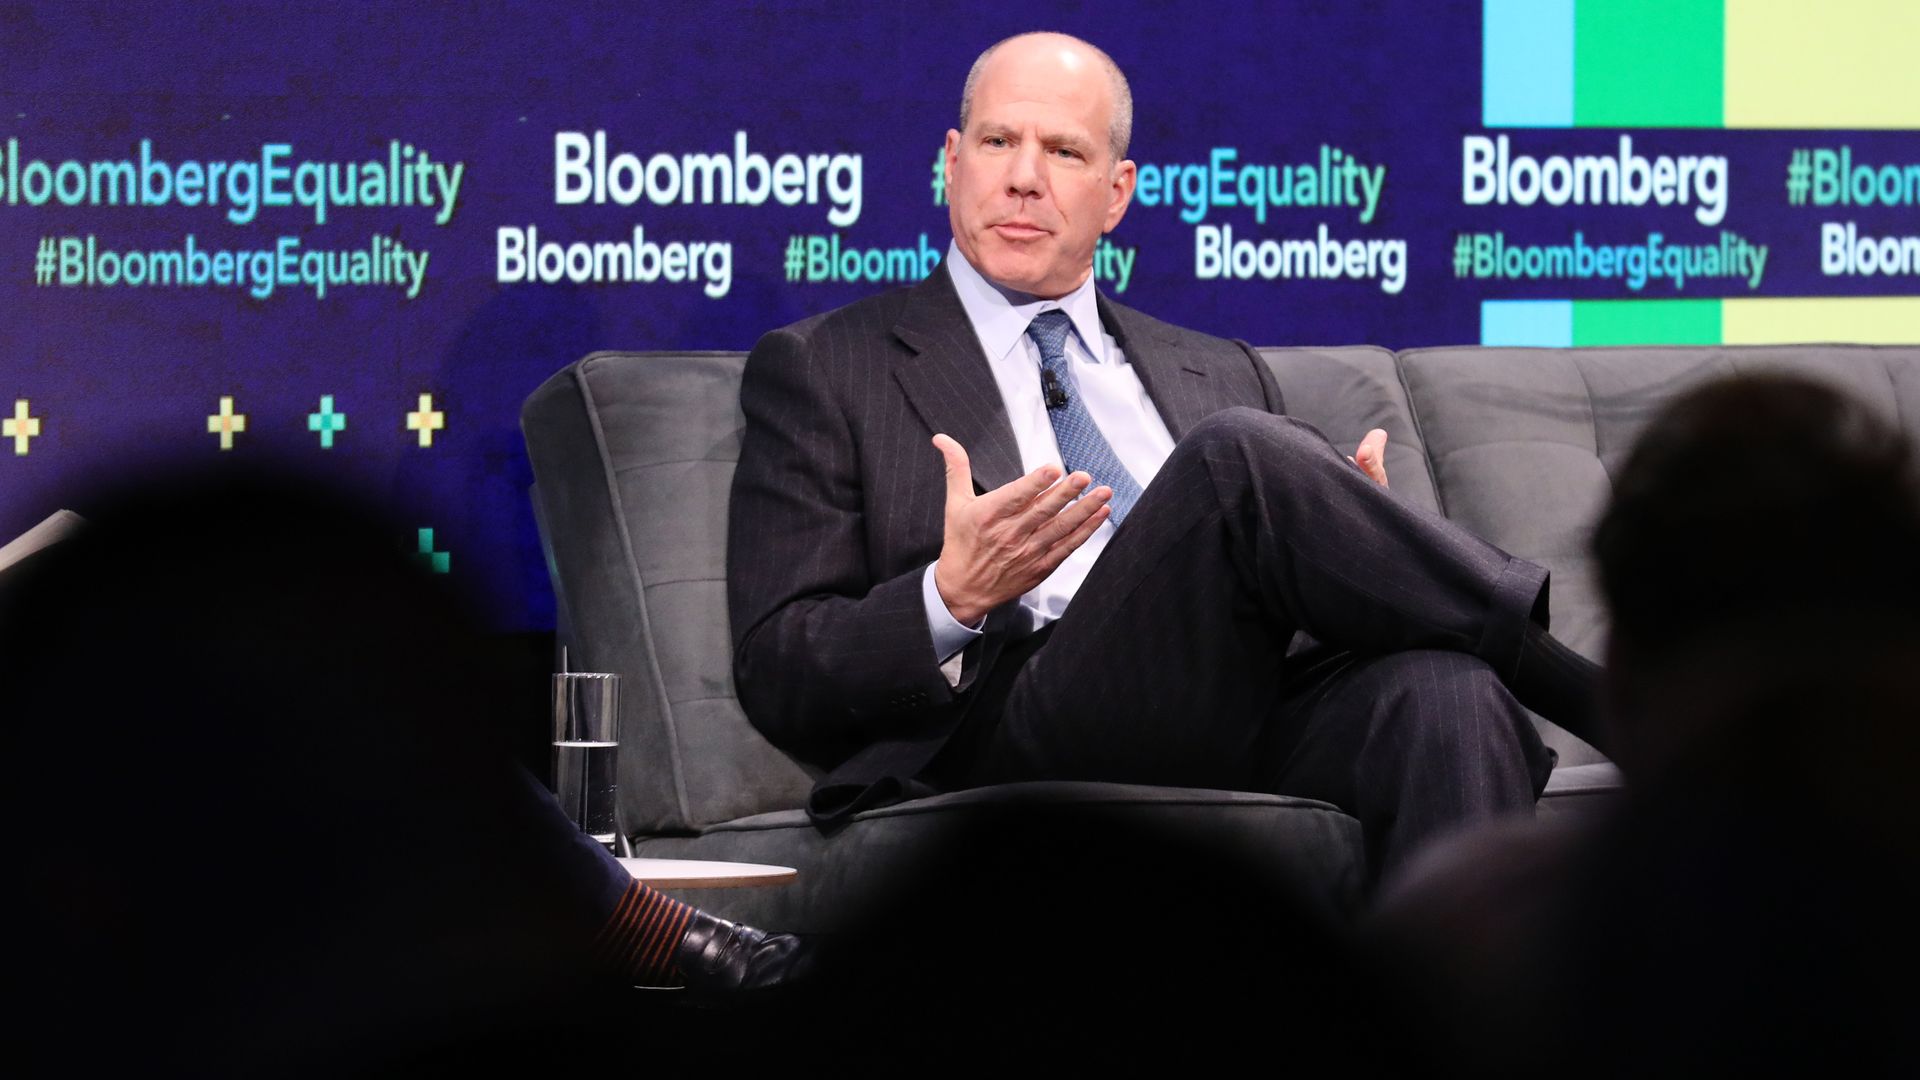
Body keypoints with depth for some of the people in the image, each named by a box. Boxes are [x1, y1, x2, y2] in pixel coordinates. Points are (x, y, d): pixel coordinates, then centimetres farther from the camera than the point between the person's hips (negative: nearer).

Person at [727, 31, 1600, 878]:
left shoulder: (1221, 376, 28)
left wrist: (1354, 549, 2)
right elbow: (775, 678, 5)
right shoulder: (819, 370, 14)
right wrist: (954, 597, -14)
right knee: (1241, 455, -28)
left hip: (1237, 735, 4)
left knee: (1440, 685, -32)